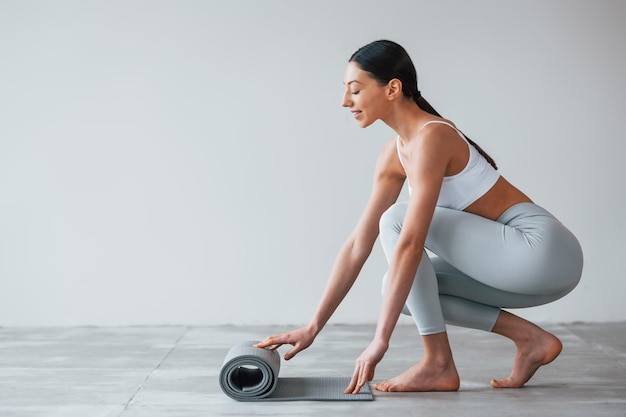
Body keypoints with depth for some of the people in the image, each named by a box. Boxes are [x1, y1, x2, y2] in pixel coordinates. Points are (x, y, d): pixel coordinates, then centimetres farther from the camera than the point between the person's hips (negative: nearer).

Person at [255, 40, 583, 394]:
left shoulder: (431, 138, -20)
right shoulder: (394, 155, 6)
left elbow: (410, 243, -28)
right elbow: (358, 245, 7)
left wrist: (381, 340, -27)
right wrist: (313, 327, 7)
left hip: (543, 249, -9)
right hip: (520, 256, 9)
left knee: (398, 219, -16)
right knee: (402, 285, 6)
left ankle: (438, 364, -9)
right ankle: (529, 338, 7)